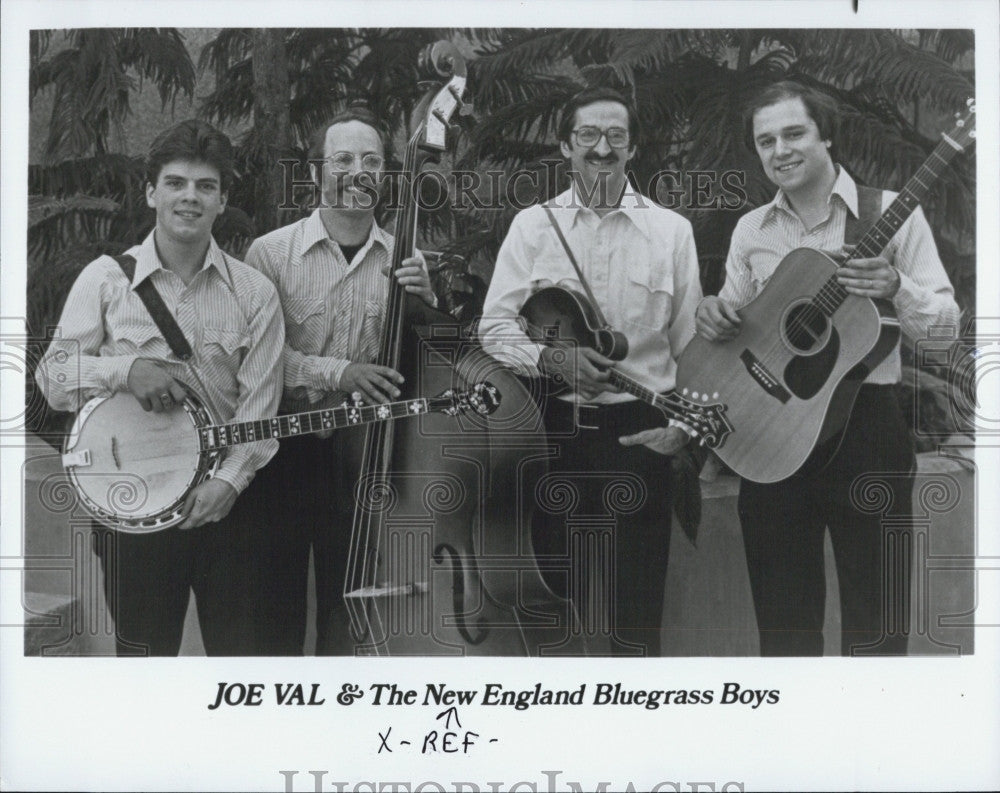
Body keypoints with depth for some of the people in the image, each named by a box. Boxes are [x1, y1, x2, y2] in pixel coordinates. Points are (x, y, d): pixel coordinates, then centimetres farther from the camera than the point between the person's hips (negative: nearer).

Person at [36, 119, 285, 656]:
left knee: (237, 648, 10)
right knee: (145, 651, 8)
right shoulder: (106, 278, 1)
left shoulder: (253, 292, 1)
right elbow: (52, 375, -1)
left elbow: (259, 402, -3)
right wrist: (125, 370, -18)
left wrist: (229, 479, -17)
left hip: (223, 498, 1)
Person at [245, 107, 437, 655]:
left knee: (351, 594, 11)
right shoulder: (272, 252, -5)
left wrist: (425, 305, -10)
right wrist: (335, 371, -23)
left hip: (365, 447, 3)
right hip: (287, 443, -3)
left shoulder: (405, 260, 5)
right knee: (281, 593, 5)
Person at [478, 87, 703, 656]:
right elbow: (494, 328, 3)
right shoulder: (533, 225, 8)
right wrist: (551, 358, -14)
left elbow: (694, 346, 8)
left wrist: (683, 424, -4)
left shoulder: (672, 230, 7)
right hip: (553, 432, 1)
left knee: (633, 617, 0)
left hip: (638, 434, -1)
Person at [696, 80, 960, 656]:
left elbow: (946, 323, -5)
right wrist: (714, 316, -5)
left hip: (865, 422, -3)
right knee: (782, 618, 12)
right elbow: (735, 318, 17)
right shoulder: (751, 229, 9)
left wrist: (895, 289, -24)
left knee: (874, 619, 3)